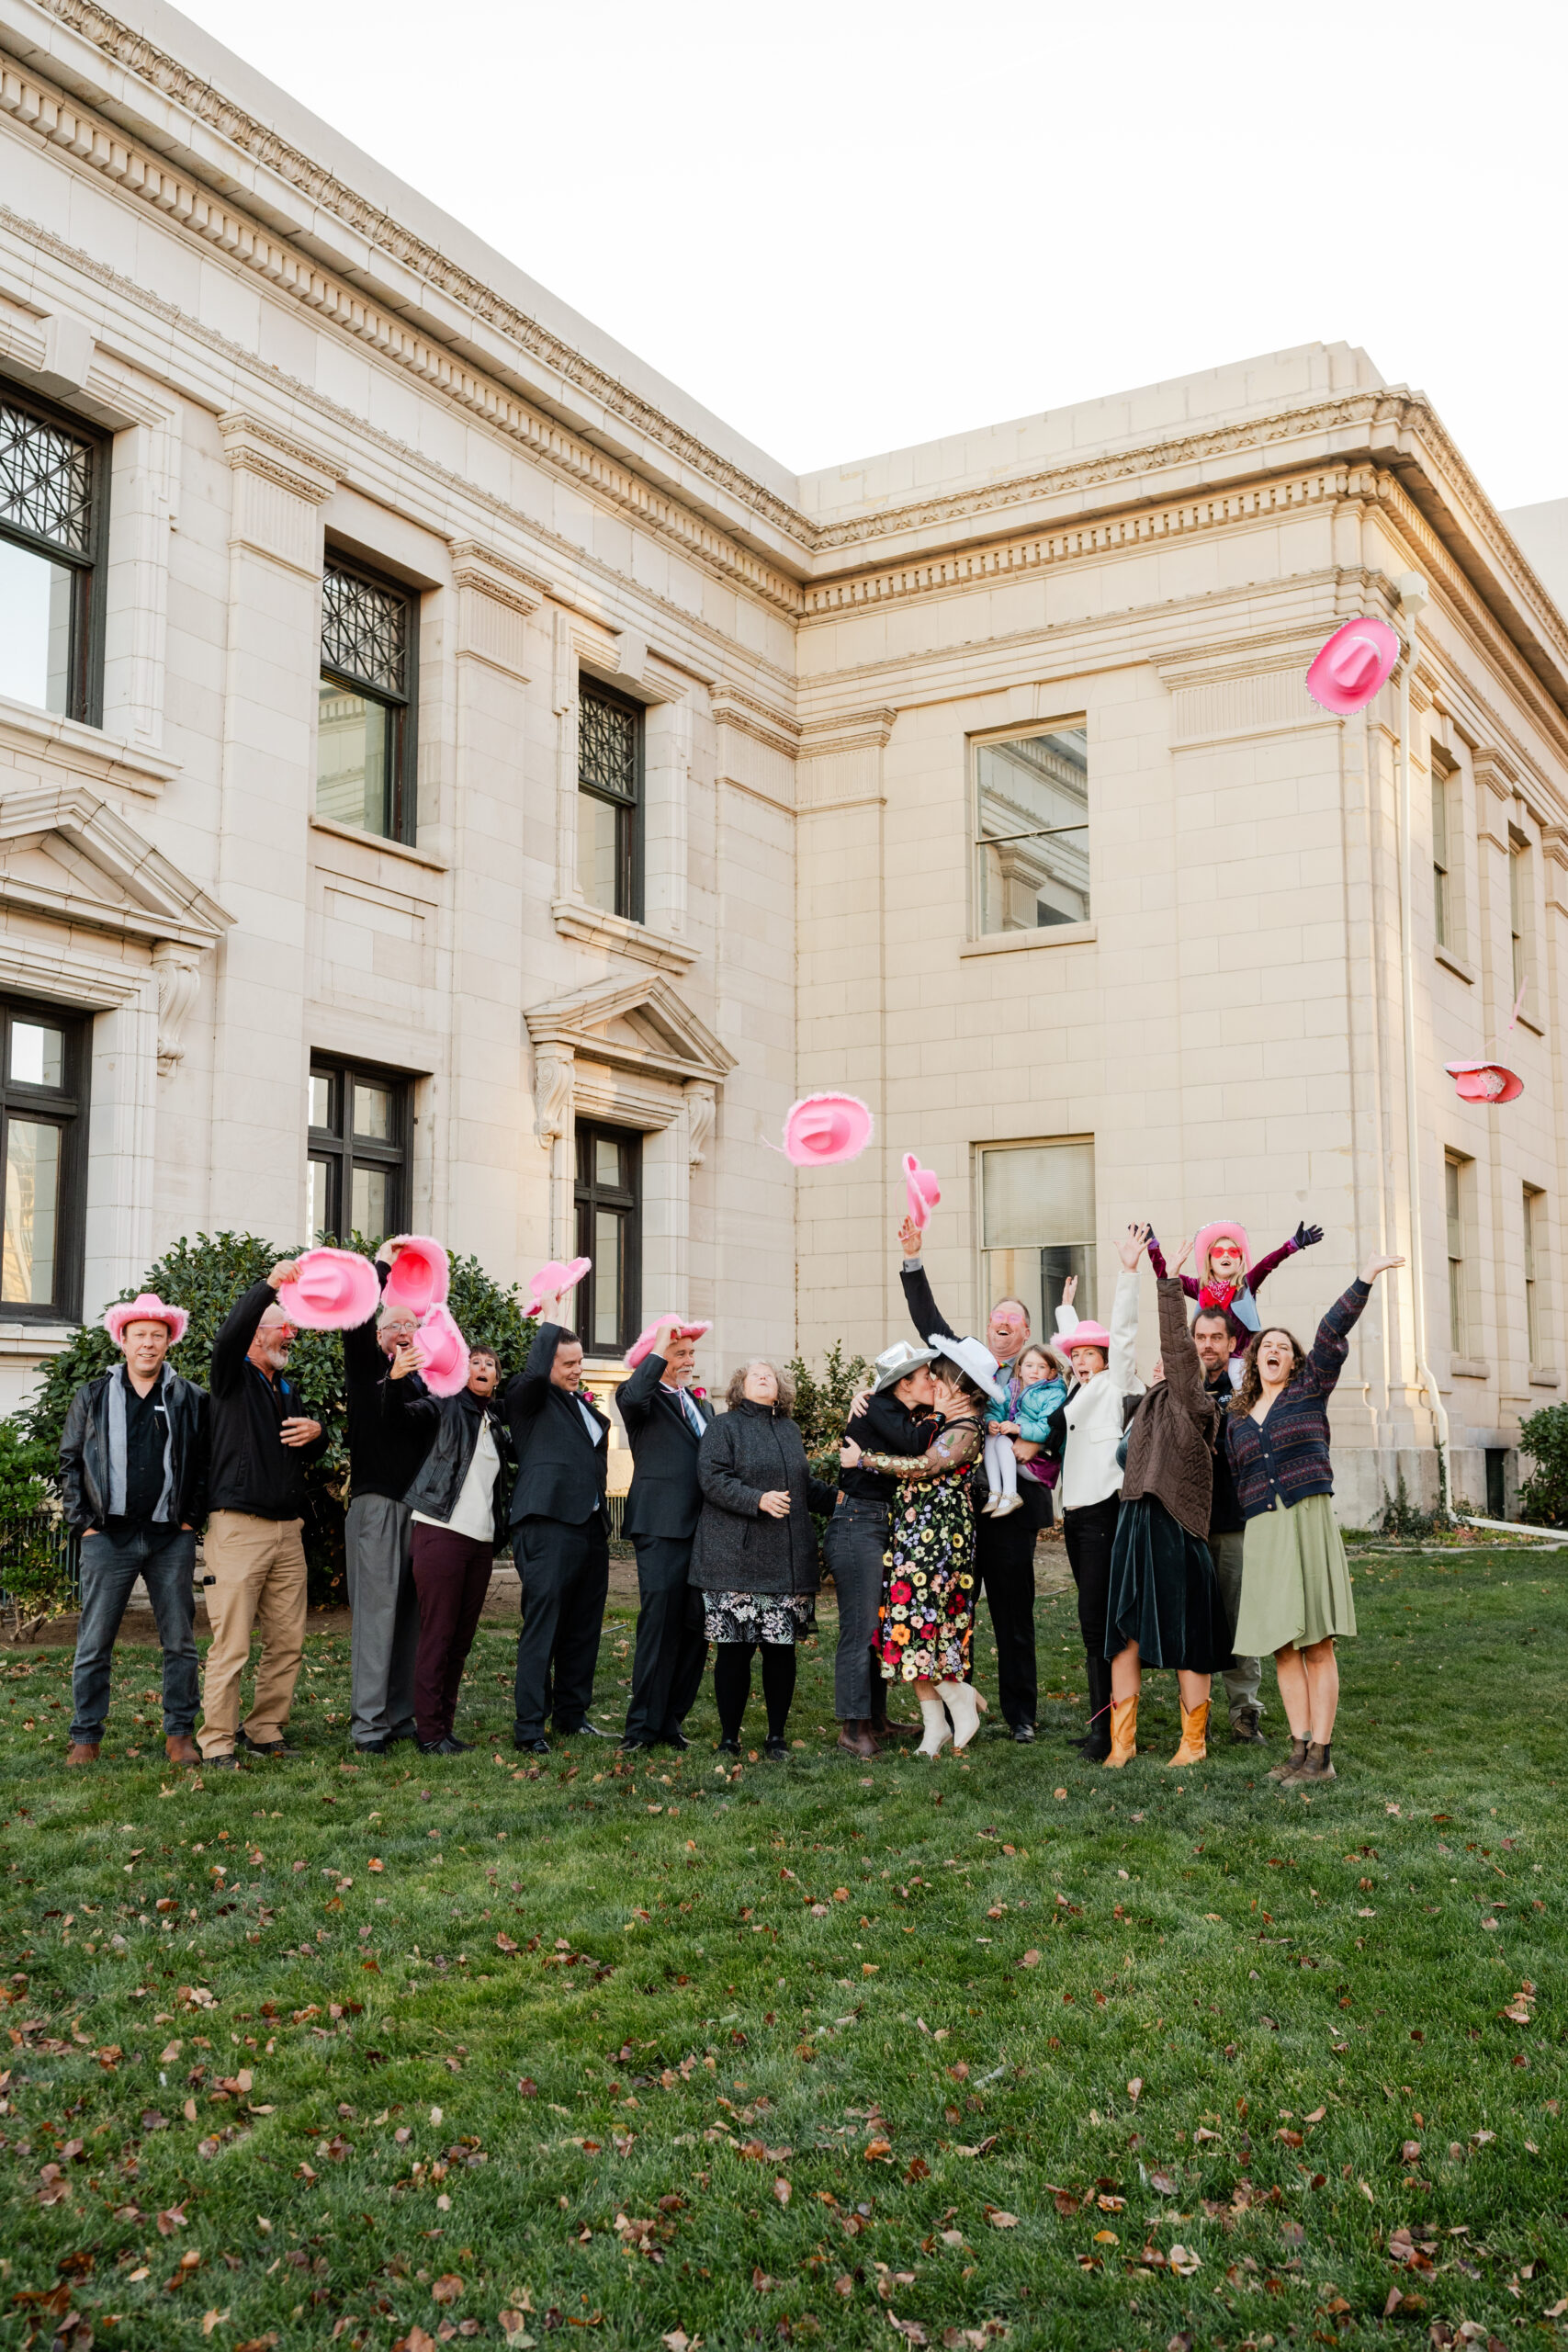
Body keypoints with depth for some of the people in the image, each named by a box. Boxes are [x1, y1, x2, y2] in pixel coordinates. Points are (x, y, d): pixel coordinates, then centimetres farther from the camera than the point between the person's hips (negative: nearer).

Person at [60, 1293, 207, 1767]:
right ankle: (85, 1738, 11)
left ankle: (179, 1735, 13)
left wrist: (191, 1518, 1)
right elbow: (70, 1462, 9)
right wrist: (84, 1522, 1)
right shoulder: (92, 1396, 8)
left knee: (180, 1642, 3)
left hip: (171, 1537, 0)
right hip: (108, 1535, 0)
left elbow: (205, 1465, 9)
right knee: (94, 1644, 0)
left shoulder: (191, 1399, 7)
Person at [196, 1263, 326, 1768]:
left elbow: (311, 1455, 27)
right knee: (231, 1645, -7)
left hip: (287, 1531, 7)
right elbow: (230, 1334, -21)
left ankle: (266, 1731, 18)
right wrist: (269, 1285, -28)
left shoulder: (288, 1389, 21)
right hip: (238, 1528, -7)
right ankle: (217, 1742, 0)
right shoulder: (233, 1378, 1)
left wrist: (316, 1432, 4)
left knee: (288, 1642, 7)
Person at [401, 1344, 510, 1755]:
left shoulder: (496, 1425, 17)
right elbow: (407, 1413, -20)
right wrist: (396, 1379, -38)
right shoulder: (447, 1406, 0)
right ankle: (429, 1732, 0)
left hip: (481, 1539, 6)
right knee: (437, 1633, -5)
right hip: (441, 1532, -6)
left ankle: (445, 1724, 17)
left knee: (462, 1637, 9)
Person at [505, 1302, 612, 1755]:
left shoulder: (583, 1401, 20)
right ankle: (528, 1726, -2)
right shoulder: (528, 1396, -3)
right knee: (542, 1624, -7)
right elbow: (535, 1373, -25)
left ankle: (573, 1714, 25)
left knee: (584, 1627, 14)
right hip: (548, 1525, -8)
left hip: (591, 1526, 8)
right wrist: (551, 1319, -14)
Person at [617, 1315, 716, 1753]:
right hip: (662, 1527, -7)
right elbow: (632, 1397, -26)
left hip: (702, 1529, 7)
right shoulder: (644, 1399, 0)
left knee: (696, 1627, 6)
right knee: (659, 1623, -7)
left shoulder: (701, 1405, 23)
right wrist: (660, 1345, -19)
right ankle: (644, 1725, 0)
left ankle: (672, 1718, 16)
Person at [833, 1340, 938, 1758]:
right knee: (860, 1627, -7)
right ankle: (853, 1727, -2)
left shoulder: (908, 1415, 15)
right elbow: (915, 1443, -25)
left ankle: (875, 1715, 21)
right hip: (857, 1524, -9)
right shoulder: (877, 1409, -11)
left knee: (883, 1624, 12)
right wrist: (940, 1418, -9)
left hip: (887, 1525, 9)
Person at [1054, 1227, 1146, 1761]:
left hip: (1104, 1511, -8)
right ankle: (1105, 1718, 13)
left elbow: (1122, 1332, -12)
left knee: (1096, 1617, -11)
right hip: (1075, 1513, 8)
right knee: (1093, 1617, 9)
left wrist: (1129, 1272, -17)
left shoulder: (1116, 1384, -2)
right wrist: (1066, 1306, 46)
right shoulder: (1082, 1390, 17)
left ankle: (1105, 1727, -9)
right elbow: (1075, 1339, 33)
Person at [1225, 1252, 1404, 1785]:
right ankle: (1300, 1747, 12)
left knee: (1317, 1644, -5)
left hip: (1310, 1522, -4)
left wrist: (1362, 1283, -15)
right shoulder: (1237, 1419, 17)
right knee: (1283, 1646, 5)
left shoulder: (1308, 1391, 7)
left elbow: (1332, 1335, -4)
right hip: (1262, 1532, 4)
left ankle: (1321, 1754, -3)